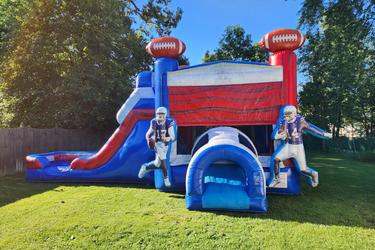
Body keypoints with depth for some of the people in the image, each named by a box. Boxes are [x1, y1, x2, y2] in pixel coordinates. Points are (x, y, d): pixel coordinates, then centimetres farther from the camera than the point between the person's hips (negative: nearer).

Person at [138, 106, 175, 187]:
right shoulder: (154, 122, -8)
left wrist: (166, 139, -37)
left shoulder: (169, 122, -13)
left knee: (158, 164, 5)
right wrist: (149, 141, -19)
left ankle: (145, 167, 33)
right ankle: (166, 178, 0)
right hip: (157, 144, -2)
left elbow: (173, 137, -16)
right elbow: (148, 134, 1)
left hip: (165, 145, 2)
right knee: (163, 160, -20)